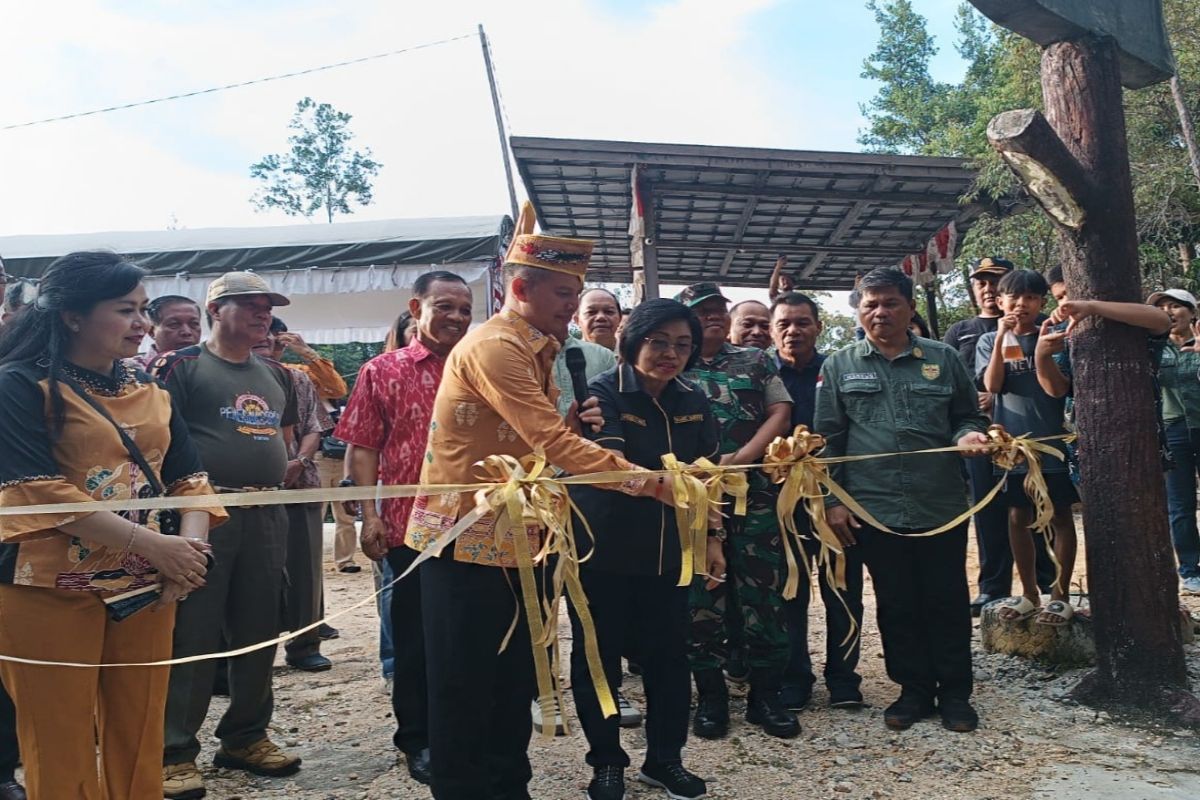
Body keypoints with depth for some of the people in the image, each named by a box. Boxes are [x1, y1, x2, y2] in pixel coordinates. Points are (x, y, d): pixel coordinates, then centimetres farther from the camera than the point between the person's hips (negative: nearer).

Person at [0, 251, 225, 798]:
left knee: (139, 743, 13)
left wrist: (191, 542, -13)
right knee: (62, 751, 6)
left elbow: (188, 475, 8)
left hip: (145, 588, 5)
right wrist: (153, 544, -22)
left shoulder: (148, 389, 10)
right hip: (51, 590, -5)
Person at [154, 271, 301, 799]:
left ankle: (246, 737, 26)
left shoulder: (276, 375, 16)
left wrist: (272, 476, 13)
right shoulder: (182, 366, -3)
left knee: (258, 631, 12)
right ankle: (175, 752, 11)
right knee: (192, 633, -2)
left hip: (266, 515, 6)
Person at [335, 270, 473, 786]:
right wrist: (369, 515, -8)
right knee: (415, 637, 10)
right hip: (411, 525, -2)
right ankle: (417, 739, 28)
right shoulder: (382, 371, 2)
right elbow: (363, 448, 1)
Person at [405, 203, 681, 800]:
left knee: (515, 680, 17)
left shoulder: (534, 349, 12)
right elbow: (554, 444, -28)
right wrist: (652, 483, -29)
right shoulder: (493, 347, -19)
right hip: (468, 542, -9)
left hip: (516, 540, 9)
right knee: (466, 688, 4)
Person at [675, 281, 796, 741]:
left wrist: (741, 458, -11)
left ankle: (766, 696, 18)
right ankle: (710, 697, 18)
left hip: (755, 494, 1)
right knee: (702, 599, 5)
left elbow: (780, 413, 3)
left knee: (764, 594, 4)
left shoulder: (755, 362, 13)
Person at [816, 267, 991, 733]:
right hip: (874, 509, 0)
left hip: (942, 506, 1)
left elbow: (970, 416, 15)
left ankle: (955, 692, 25)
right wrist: (831, 499, -2)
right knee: (896, 604, 9)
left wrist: (969, 435, -8)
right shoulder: (839, 367, 5)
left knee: (947, 601, 9)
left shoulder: (942, 359, 7)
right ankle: (913, 689, 25)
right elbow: (828, 440, 4)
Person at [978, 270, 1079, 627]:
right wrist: (1001, 338, -16)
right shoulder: (990, 341, 4)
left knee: (1060, 517, 5)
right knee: (1018, 518, 8)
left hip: (1054, 441, -1)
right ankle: (1029, 593, 21)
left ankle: (1061, 593, 16)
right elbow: (993, 385, -11)